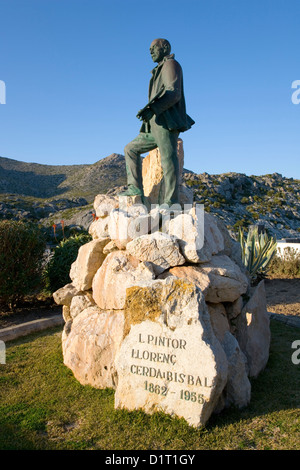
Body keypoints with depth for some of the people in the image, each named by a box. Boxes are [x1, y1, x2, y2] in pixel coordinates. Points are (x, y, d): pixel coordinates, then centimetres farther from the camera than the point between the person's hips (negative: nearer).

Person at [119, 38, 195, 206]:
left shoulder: (171, 64, 3)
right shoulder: (161, 72, 31)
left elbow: (174, 93, -14)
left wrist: (152, 109, -25)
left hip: (167, 121, -10)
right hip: (157, 125, 10)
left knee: (168, 157, -15)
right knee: (131, 149, 8)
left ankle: (172, 200, -17)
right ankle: (136, 188, 2)